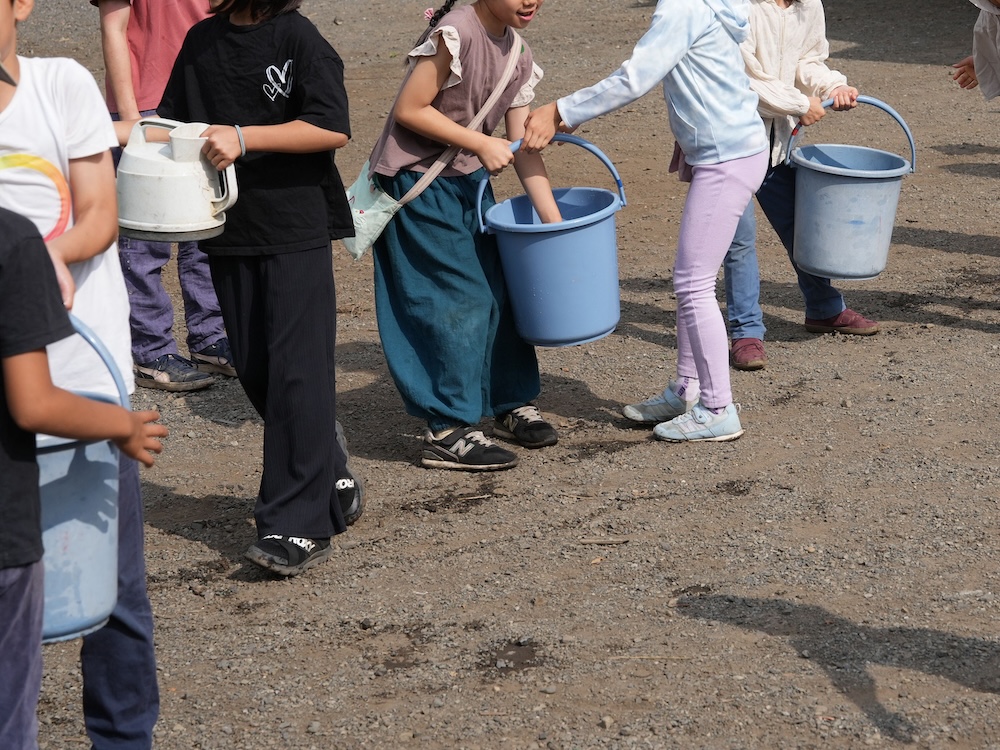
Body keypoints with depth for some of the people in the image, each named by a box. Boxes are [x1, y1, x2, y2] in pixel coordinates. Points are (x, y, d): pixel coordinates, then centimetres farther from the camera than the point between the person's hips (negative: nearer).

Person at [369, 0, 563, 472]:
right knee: (460, 299, -9)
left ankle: (512, 403, 26)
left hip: (469, 181, 8)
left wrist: (556, 222, -1)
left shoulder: (518, 57, 3)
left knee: (499, 288, 10)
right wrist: (481, 144, -21)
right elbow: (409, 109, -22)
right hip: (416, 181, -8)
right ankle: (446, 432, -2)